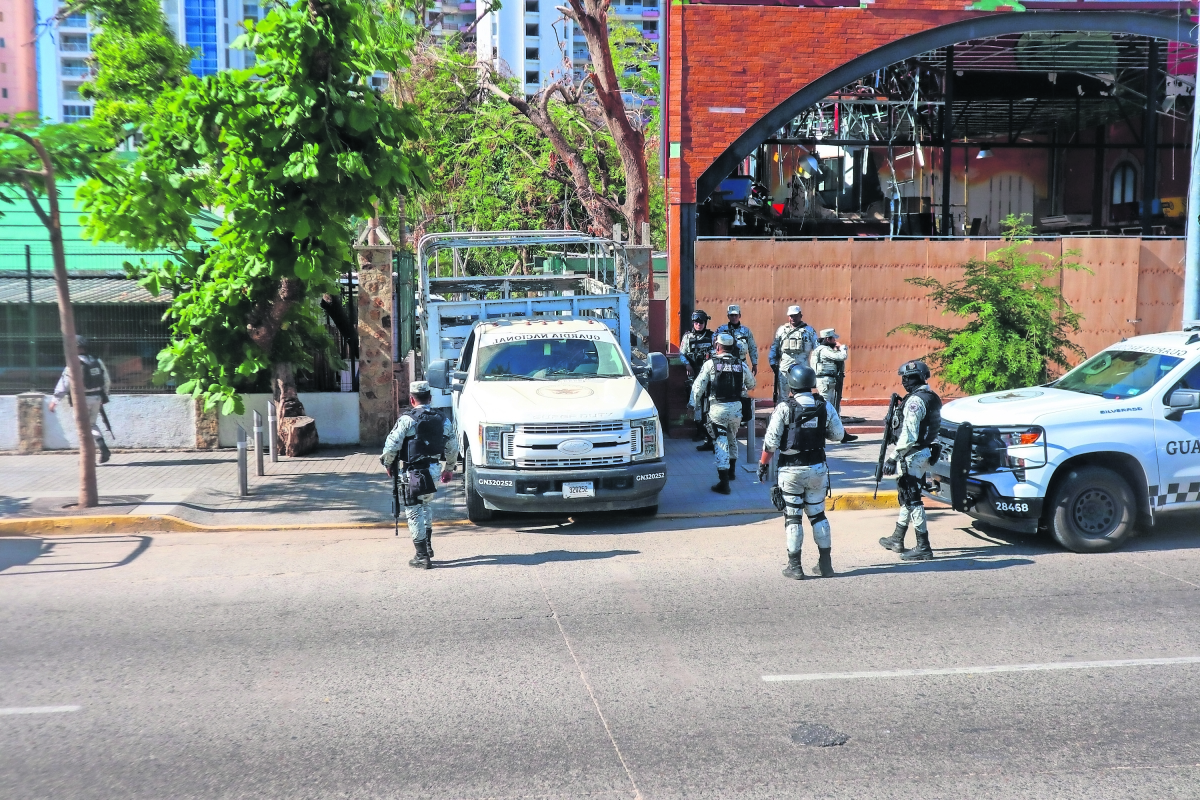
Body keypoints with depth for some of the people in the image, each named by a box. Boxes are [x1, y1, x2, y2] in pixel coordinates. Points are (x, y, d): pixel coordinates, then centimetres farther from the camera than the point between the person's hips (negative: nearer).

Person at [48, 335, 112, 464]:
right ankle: (103, 448, 4)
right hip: (97, 398, 6)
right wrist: (103, 397, 22)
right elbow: (107, 381, 11)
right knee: (92, 424, 20)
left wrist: (55, 400, -6)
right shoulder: (97, 362, 6)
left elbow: (64, 384, -13)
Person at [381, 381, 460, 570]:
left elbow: (391, 446, -13)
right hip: (432, 472, 6)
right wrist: (449, 468, 25)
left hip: (413, 474, -6)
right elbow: (452, 449, 11)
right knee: (425, 505, 26)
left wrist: (388, 464, 5)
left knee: (414, 512, 2)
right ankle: (428, 546, 30)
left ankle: (422, 557, 2)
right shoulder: (443, 421, 5)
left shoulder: (407, 419, -12)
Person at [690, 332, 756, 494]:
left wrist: (695, 405, 4)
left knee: (721, 443, -3)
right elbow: (751, 385, 19)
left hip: (717, 408, -4)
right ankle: (731, 472, 41)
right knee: (732, 439, 24)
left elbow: (698, 387, -8)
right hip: (736, 407, 4)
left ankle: (724, 482, -9)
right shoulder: (741, 365, 4)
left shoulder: (710, 364, -6)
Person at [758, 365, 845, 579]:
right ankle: (825, 563, 18)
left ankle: (794, 566, 9)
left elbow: (771, 441, -13)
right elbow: (838, 435, 4)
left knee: (792, 517, 6)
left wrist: (763, 463, -1)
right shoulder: (825, 407, -4)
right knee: (818, 515, 15)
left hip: (791, 470, -3)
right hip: (817, 468, 3)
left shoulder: (784, 408, -13)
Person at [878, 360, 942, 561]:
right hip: (925, 453, 10)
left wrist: (894, 458, -21)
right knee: (907, 497, 19)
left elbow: (908, 436, -25)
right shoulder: (932, 397, 11)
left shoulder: (915, 401, -20)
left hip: (912, 456, -10)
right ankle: (897, 539, 29)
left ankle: (923, 547, -1)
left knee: (913, 500, -4)